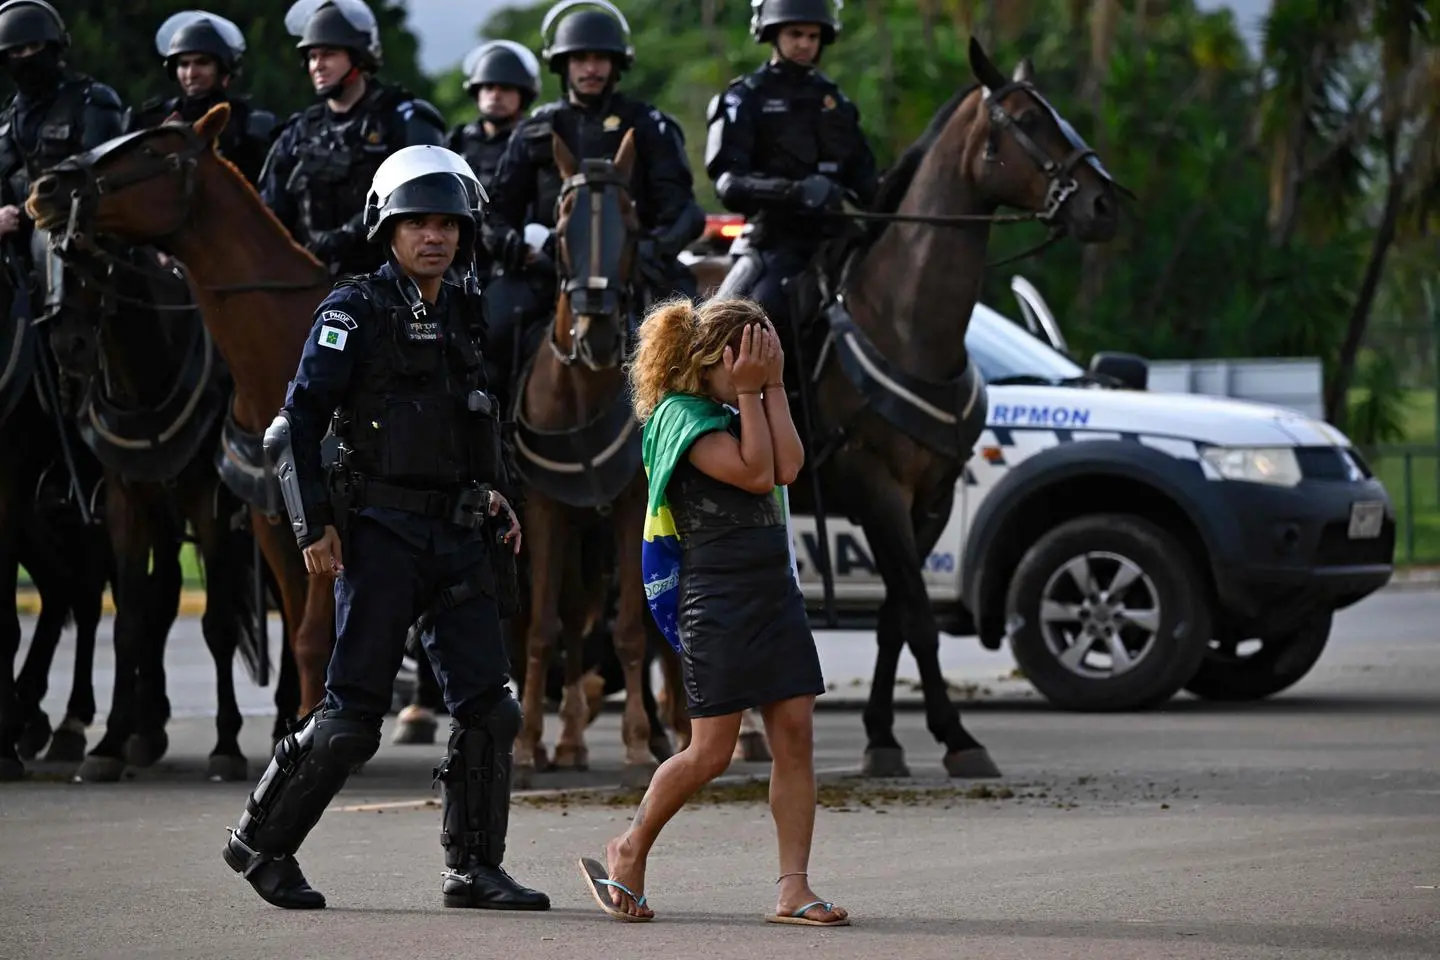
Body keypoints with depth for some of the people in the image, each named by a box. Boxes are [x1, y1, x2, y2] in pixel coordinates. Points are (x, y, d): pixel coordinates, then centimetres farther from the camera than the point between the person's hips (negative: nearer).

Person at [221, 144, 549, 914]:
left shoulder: (459, 315, 15)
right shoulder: (355, 311, -6)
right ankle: (261, 842, 10)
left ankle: (473, 869, 8)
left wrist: (494, 501, 14)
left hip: (459, 536, 6)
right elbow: (297, 423, -10)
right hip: (381, 532, -6)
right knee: (353, 716, -6)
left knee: (489, 708, 0)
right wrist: (314, 527, -16)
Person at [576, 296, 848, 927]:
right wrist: (749, 393, -11)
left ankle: (794, 890, -2)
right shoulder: (679, 413, -7)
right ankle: (628, 853, 15)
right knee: (711, 752, -5)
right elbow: (754, 473, -16)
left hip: (775, 591, 8)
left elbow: (787, 466, 0)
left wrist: (773, 386, 0)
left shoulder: (737, 411, 17)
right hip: (719, 597, -8)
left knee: (795, 734, -2)